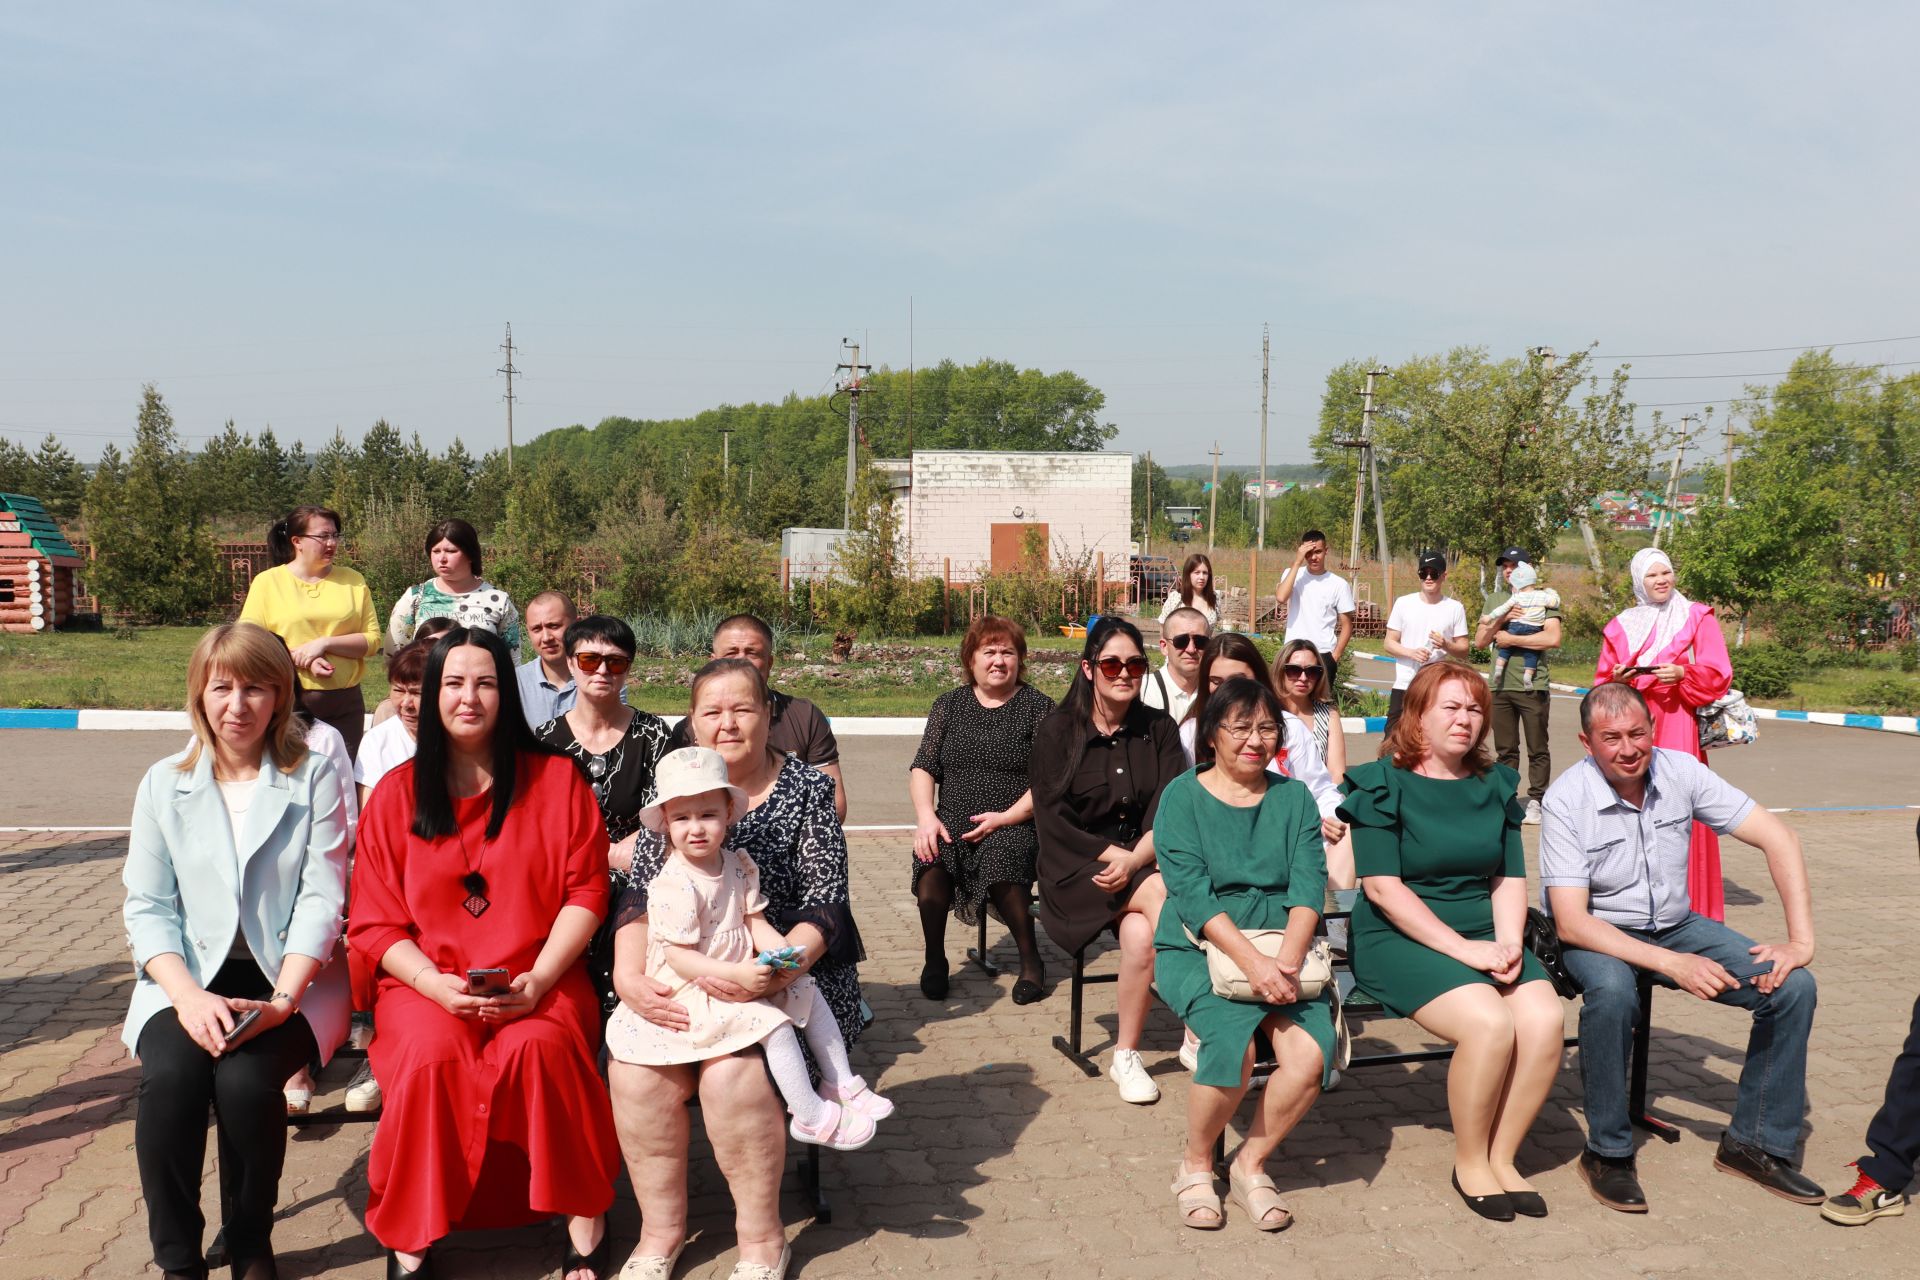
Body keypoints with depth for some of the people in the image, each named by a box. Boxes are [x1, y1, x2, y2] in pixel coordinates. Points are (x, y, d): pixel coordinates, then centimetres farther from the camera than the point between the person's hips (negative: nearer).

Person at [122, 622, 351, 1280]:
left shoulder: (313, 777, 1)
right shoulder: (163, 784, 8)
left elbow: (321, 898, -6)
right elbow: (146, 906, 2)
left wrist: (282, 1001, -18)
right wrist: (189, 997, -15)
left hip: (291, 979, -2)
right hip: (190, 978, 2)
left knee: (245, 1078, -28)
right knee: (170, 1075, -27)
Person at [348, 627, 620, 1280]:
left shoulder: (555, 778, 5)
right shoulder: (396, 792, 7)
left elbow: (586, 890, 0)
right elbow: (374, 923, 4)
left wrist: (537, 981, -13)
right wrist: (437, 985, -14)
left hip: (538, 982, -1)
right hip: (426, 981, 1)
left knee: (539, 1047, -31)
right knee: (431, 1058, -30)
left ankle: (584, 1217, -12)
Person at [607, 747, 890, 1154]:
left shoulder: (736, 864, 2)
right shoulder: (675, 887, -22)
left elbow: (753, 919, 3)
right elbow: (678, 956, -23)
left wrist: (779, 948, -18)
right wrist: (736, 975, -31)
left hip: (743, 972, 8)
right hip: (695, 989, -8)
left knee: (808, 991, 6)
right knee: (774, 1023, -20)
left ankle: (841, 1083, 16)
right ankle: (812, 1117, -8)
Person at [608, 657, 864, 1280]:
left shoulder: (807, 789, -2)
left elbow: (824, 902, -8)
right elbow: (641, 895, 1)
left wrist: (776, 970, -25)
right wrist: (629, 977, -17)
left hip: (788, 977, -3)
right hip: (682, 980, 3)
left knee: (730, 1072, -29)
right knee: (631, 1071, -23)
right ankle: (660, 1230, 0)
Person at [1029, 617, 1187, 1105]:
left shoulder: (1159, 730, 6)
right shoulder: (1059, 730, 0)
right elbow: (1054, 822, -7)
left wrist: (1134, 861, -21)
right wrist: (1117, 854, -17)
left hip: (1144, 863, 2)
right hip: (1077, 872, -2)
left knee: (1141, 933, -30)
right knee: (1159, 894, -31)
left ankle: (1126, 1055, -12)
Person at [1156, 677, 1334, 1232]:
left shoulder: (1293, 797, 10)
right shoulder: (1182, 796, 0)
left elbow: (1309, 885, -1)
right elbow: (1192, 892, -11)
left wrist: (1287, 960, -20)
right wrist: (1253, 962, -23)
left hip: (1282, 955, 3)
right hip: (1197, 949, -3)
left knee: (1310, 1053, -23)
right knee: (1233, 1041, -30)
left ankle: (1250, 1164, 2)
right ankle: (1196, 1163, -2)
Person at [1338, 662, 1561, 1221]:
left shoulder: (1494, 785, 12)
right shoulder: (1383, 784, -5)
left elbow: (1510, 878, 11)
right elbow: (1382, 886, -13)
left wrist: (1509, 943, -9)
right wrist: (1464, 948, -18)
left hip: (1486, 937, 5)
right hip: (1399, 939, -5)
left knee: (1544, 1019, -23)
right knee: (1489, 1023, -29)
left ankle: (1502, 1156, -2)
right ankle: (1470, 1164, -5)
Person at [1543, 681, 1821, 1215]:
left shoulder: (1680, 771, -10)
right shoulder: (1566, 800, -21)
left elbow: (1777, 837, -8)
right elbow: (1571, 922, -25)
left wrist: (1801, 940, -17)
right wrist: (1673, 964, -32)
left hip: (1675, 925, 5)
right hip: (1597, 933, -5)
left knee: (1794, 986, -13)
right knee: (1613, 992, -37)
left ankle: (1754, 1141, 5)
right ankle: (1608, 1152, -16)